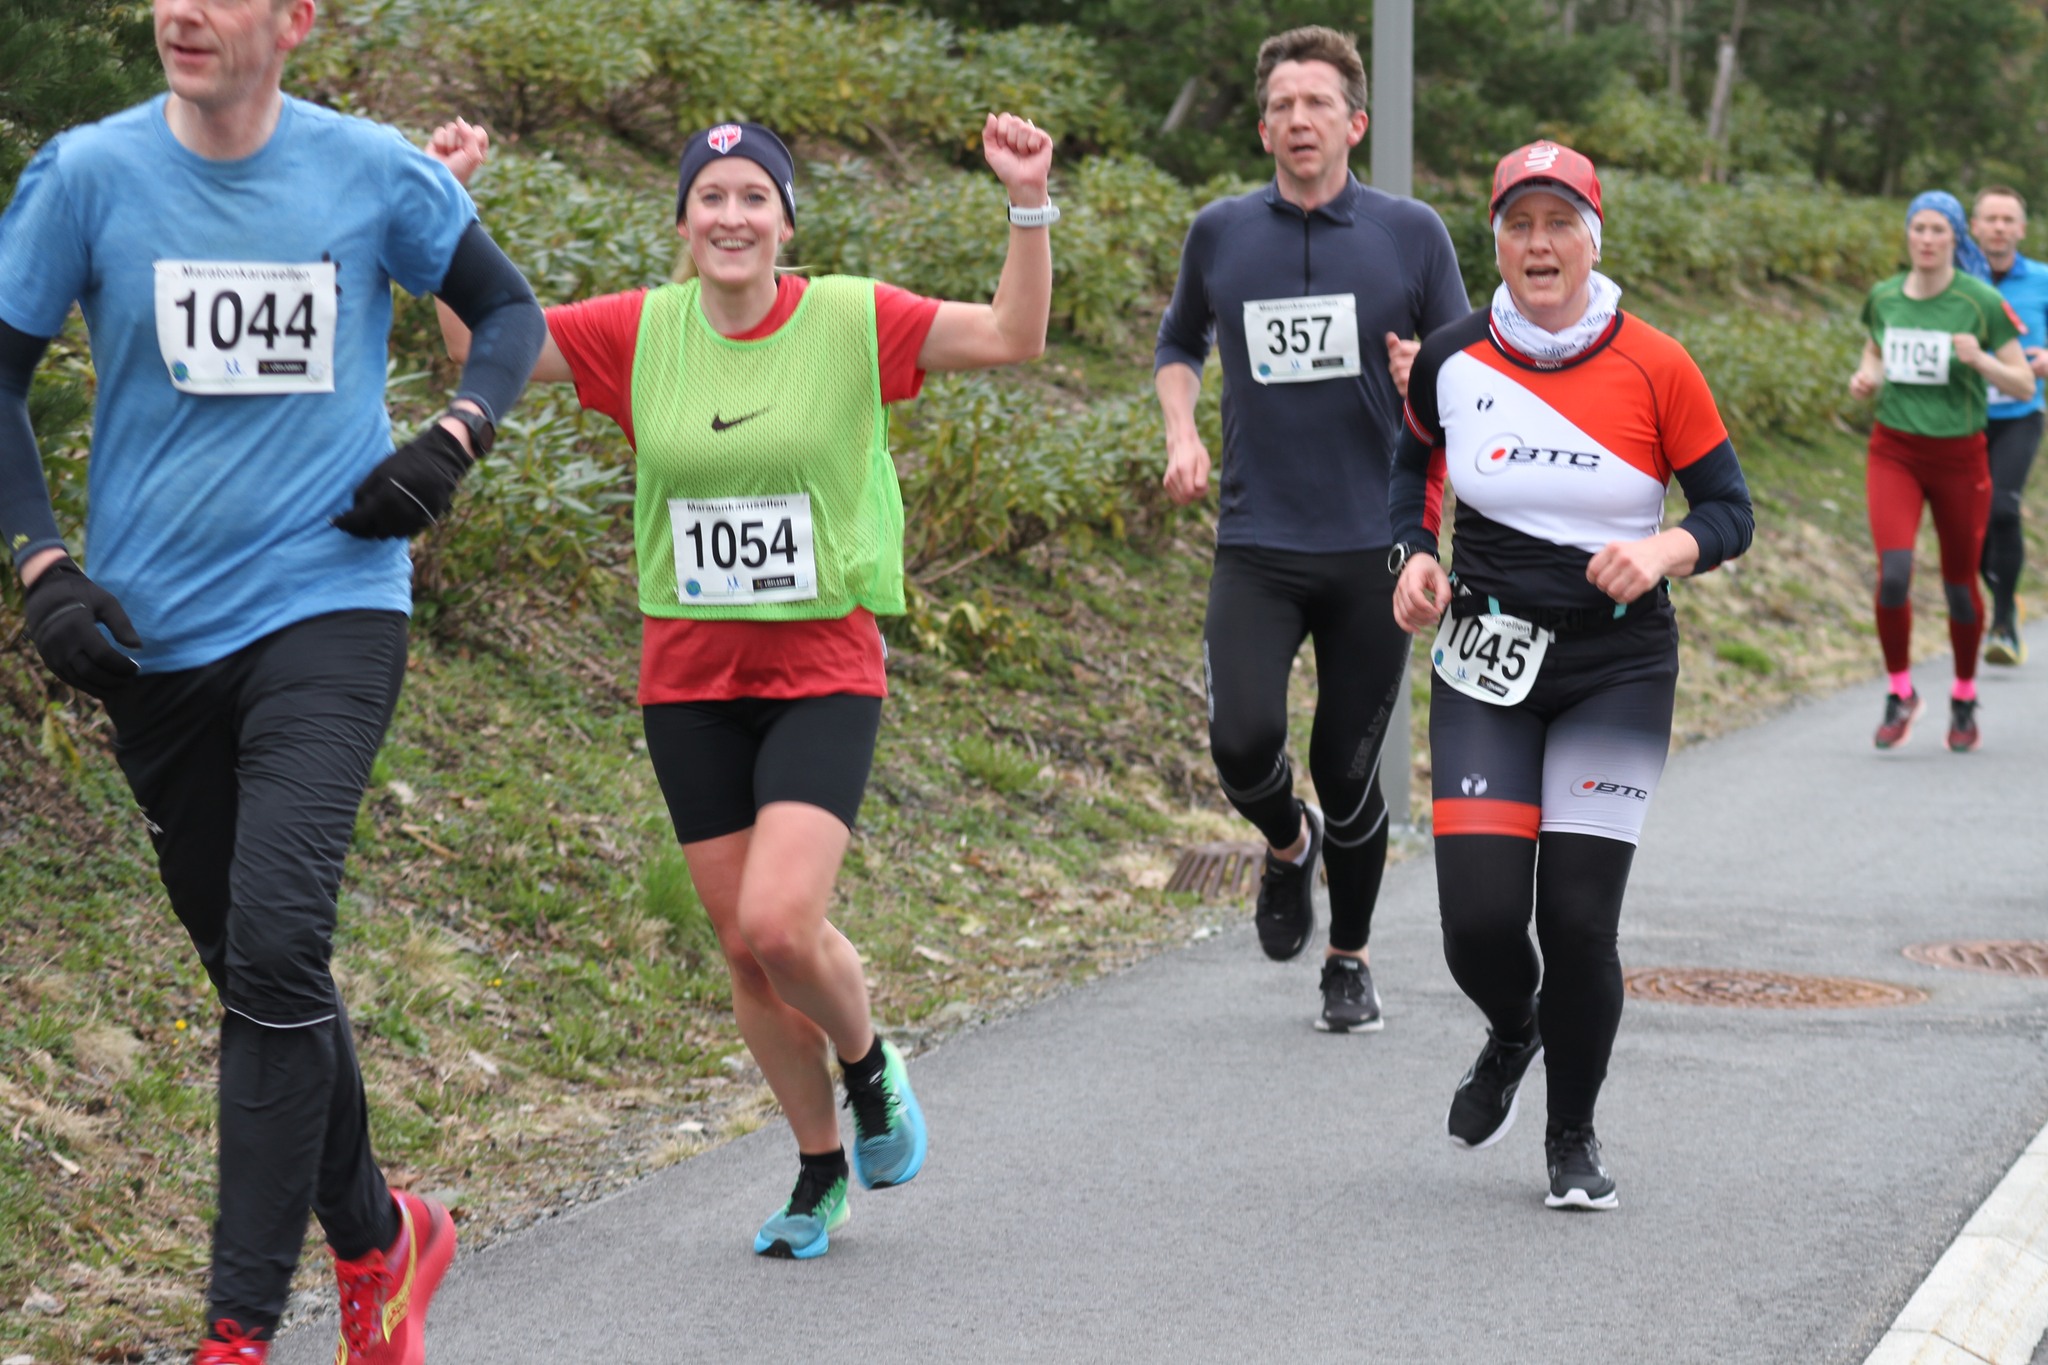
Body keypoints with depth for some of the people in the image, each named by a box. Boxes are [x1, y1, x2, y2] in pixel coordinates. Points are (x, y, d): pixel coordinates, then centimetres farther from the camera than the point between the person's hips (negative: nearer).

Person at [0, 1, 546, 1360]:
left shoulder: (374, 172, -1)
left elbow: (511, 310, 14)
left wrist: (451, 442, -4)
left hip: (327, 602, -2)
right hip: (153, 631, 3)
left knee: (277, 949, -18)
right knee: (253, 966, 11)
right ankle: (373, 1237, 32)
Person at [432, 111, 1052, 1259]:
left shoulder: (852, 320, -6)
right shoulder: (639, 332, 1)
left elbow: (1015, 336, -11)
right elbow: (481, 343, 4)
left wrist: (1030, 205, -23)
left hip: (824, 671, -3)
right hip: (690, 678, 3)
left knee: (780, 922, -19)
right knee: (745, 949, 8)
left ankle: (868, 1062, 14)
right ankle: (822, 1169, 28)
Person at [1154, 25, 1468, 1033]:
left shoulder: (1411, 233, 1)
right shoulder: (1219, 234, 5)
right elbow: (1178, 345, 23)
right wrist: (1181, 433, 4)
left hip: (1373, 547, -1)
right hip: (1256, 546, 1)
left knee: (1347, 771, 4)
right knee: (1242, 742, -18)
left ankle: (1350, 964, 25)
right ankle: (1288, 844, 17)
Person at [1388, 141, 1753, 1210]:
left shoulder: (1654, 368, -6)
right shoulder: (1452, 361, 0)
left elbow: (1730, 511, 0)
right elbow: (1414, 461, 19)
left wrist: (1663, 551, -21)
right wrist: (1414, 557, 1)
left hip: (1618, 670, -1)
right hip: (1487, 667, 1)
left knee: (1579, 920, -5)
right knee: (1480, 918, -8)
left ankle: (1574, 1140, 19)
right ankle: (1513, 1032, 30)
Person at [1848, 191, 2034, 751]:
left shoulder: (1981, 302, -9)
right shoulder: (1883, 297, 1)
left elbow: (2024, 386, -7)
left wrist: (1980, 360, -25)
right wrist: (1865, 377, 0)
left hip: (1959, 457, -1)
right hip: (1894, 452, 1)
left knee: (1960, 584, 7)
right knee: (1893, 574, -16)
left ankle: (1964, 701, 30)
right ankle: (1900, 694, 4)